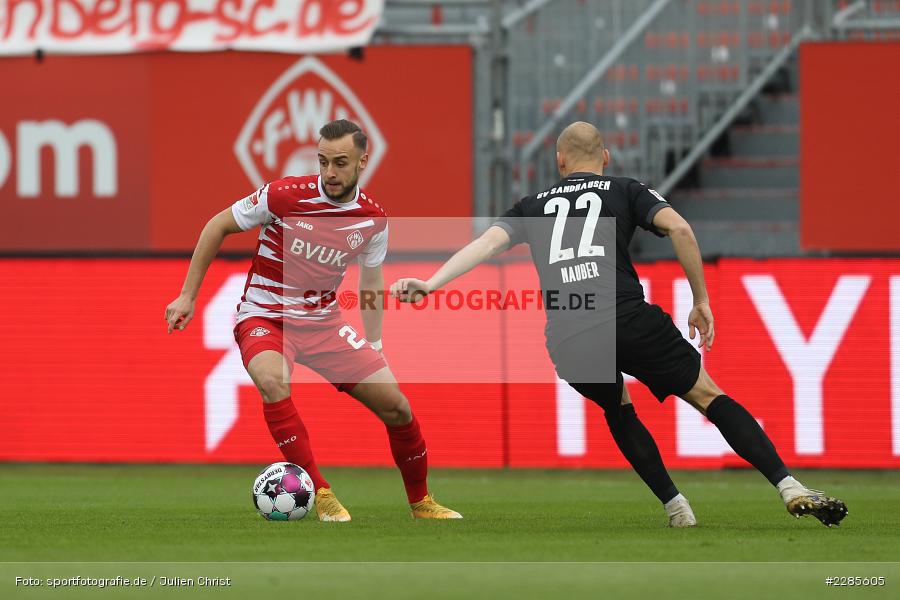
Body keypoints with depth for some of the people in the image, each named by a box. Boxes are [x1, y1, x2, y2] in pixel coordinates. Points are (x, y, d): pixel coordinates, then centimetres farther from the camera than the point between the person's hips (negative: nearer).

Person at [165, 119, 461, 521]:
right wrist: (187, 296, -4)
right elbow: (218, 226, -5)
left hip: (324, 321, 4)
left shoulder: (373, 219, -4)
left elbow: (371, 281, 14)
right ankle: (320, 494, -29)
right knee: (273, 382, -37)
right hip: (265, 317, -4)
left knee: (396, 407, -1)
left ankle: (420, 501, 24)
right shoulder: (285, 196, -18)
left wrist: (373, 346, 12)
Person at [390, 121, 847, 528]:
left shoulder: (534, 206, 25)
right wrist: (701, 302, 9)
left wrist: (429, 284, 3)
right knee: (708, 395, 9)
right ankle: (790, 488, -4)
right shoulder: (625, 191, 18)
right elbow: (678, 228, 2)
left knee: (618, 411, 31)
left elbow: (489, 241, 10)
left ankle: (675, 507, 21)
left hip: (566, 339, 2)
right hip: (629, 320, -2)